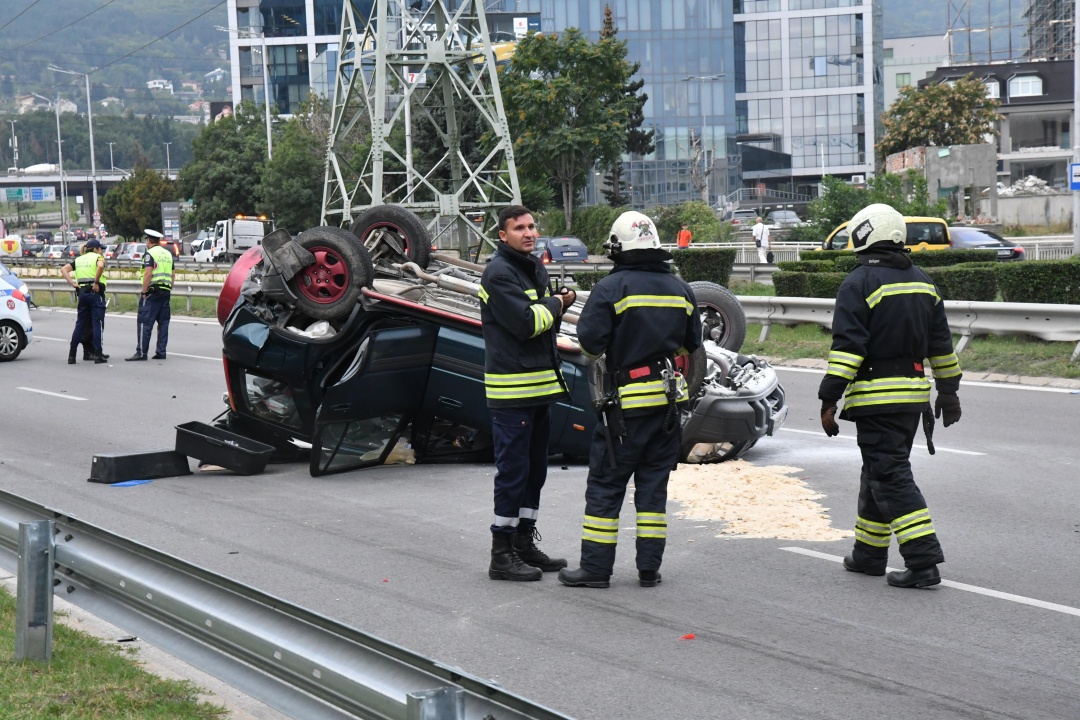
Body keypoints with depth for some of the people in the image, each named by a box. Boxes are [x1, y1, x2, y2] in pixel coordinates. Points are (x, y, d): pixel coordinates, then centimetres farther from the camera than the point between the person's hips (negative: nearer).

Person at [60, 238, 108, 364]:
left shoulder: (79, 260, 17)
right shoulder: (97, 257, -1)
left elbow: (63, 270, 9)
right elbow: (100, 266, -25)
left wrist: (72, 283, 3)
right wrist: (96, 282, -17)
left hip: (82, 292, 6)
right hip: (95, 292, -6)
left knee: (80, 324, 11)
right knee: (97, 323, -3)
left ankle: (71, 354, 9)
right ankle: (97, 355, -6)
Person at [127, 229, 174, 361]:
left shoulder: (150, 254, -8)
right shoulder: (168, 254, 16)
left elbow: (148, 274, -17)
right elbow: (173, 275, 18)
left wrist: (144, 292, -14)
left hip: (152, 291, -7)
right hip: (166, 291, 7)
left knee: (145, 323, -5)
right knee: (163, 322, 9)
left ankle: (141, 352, -8)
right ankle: (161, 352, 9)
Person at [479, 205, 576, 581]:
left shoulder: (534, 267, 17)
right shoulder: (499, 272, -12)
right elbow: (526, 322, -20)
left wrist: (559, 304, -1)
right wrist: (556, 304, -4)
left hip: (540, 385, 9)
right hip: (512, 386, -9)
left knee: (535, 469, 14)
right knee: (512, 470, -6)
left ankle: (524, 543, 24)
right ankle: (502, 555, -1)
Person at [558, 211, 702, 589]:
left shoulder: (611, 288, -10)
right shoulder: (680, 289, 7)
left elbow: (590, 341, -14)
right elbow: (692, 342, 15)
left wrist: (604, 350, 8)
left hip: (627, 401, -5)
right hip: (669, 400, 5)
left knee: (605, 484, 2)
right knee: (653, 484, 11)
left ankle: (595, 568, 3)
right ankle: (649, 569, 11)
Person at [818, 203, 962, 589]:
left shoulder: (859, 283, -10)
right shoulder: (922, 281, 12)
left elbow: (847, 346, -17)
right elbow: (941, 343, 17)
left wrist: (829, 399, -15)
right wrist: (948, 389, 25)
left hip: (876, 397, -8)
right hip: (914, 393, 8)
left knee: (890, 476, -8)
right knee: (878, 471, 18)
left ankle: (923, 560, -16)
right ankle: (869, 554, 26)